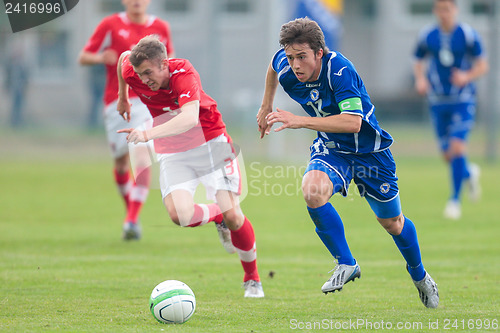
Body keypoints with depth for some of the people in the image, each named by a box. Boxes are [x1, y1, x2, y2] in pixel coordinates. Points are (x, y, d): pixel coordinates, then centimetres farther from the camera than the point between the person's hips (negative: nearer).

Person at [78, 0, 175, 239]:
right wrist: (101, 58, -19)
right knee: (121, 161, 7)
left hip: (148, 101, 0)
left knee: (141, 154, -20)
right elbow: (83, 57, 3)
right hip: (116, 102, 1)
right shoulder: (111, 25, 4)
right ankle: (130, 208, 36)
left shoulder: (161, 28, 10)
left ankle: (132, 221, -25)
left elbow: (170, 58, 26)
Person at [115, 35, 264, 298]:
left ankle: (252, 278, 13)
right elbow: (124, 57, 12)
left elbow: (190, 118, -48)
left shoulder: (184, 73, -30)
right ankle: (218, 217, 13)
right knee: (179, 215, -22)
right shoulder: (132, 72, -15)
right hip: (172, 154, 4)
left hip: (210, 143, -4)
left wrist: (148, 134, -60)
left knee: (232, 214, -12)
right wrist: (122, 97, 25)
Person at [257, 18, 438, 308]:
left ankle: (420, 275, 42)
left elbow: (353, 122, -43)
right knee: (312, 189, -31)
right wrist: (267, 107, 19)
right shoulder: (285, 67, -16)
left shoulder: (340, 69, -33)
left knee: (392, 223, 12)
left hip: (369, 149, -3)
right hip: (331, 148, 3)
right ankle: (346, 264, -15)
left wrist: (299, 121, -46)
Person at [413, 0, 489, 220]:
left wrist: (467, 76, -20)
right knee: (447, 155, 4)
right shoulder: (427, 36, 1)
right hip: (438, 101, 3)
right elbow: (418, 62, 14)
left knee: (457, 147, -17)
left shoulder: (468, 35, -6)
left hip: (463, 101, -3)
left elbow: (482, 65, 0)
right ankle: (469, 173, 37)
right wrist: (420, 79, -7)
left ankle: (455, 200, -7)